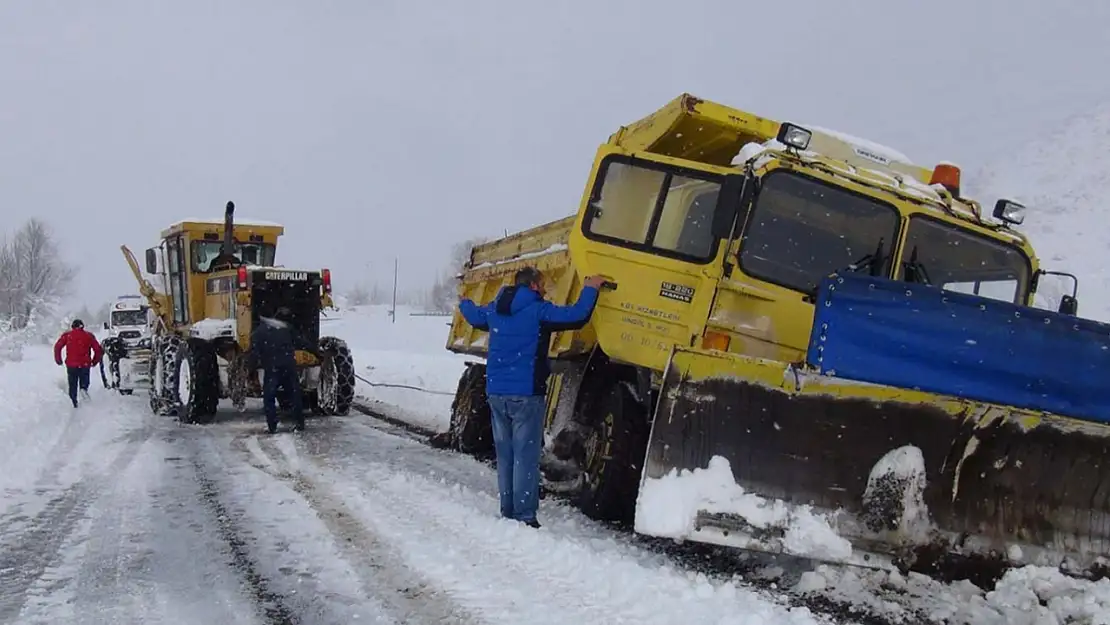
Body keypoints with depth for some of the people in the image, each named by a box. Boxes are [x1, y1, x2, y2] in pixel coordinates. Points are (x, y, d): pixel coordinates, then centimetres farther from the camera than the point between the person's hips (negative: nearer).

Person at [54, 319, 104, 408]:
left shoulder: (67, 335, 5)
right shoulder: (89, 335, 7)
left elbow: (57, 347, -4)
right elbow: (98, 350, 3)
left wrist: (58, 360, 8)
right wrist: (94, 361, 14)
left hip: (71, 364, 0)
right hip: (85, 364, 0)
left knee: (72, 384, 13)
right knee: (84, 380, 16)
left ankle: (74, 401, 4)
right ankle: (84, 388, -17)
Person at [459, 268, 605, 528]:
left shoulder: (494, 310, 12)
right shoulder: (538, 310, -9)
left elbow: (475, 316, 33)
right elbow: (576, 316, -14)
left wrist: (463, 303, 56)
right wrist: (590, 289, 3)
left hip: (496, 392, 7)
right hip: (525, 394, -7)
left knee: (504, 455, 13)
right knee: (525, 456, -5)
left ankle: (508, 511, 17)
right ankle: (524, 516, -6)